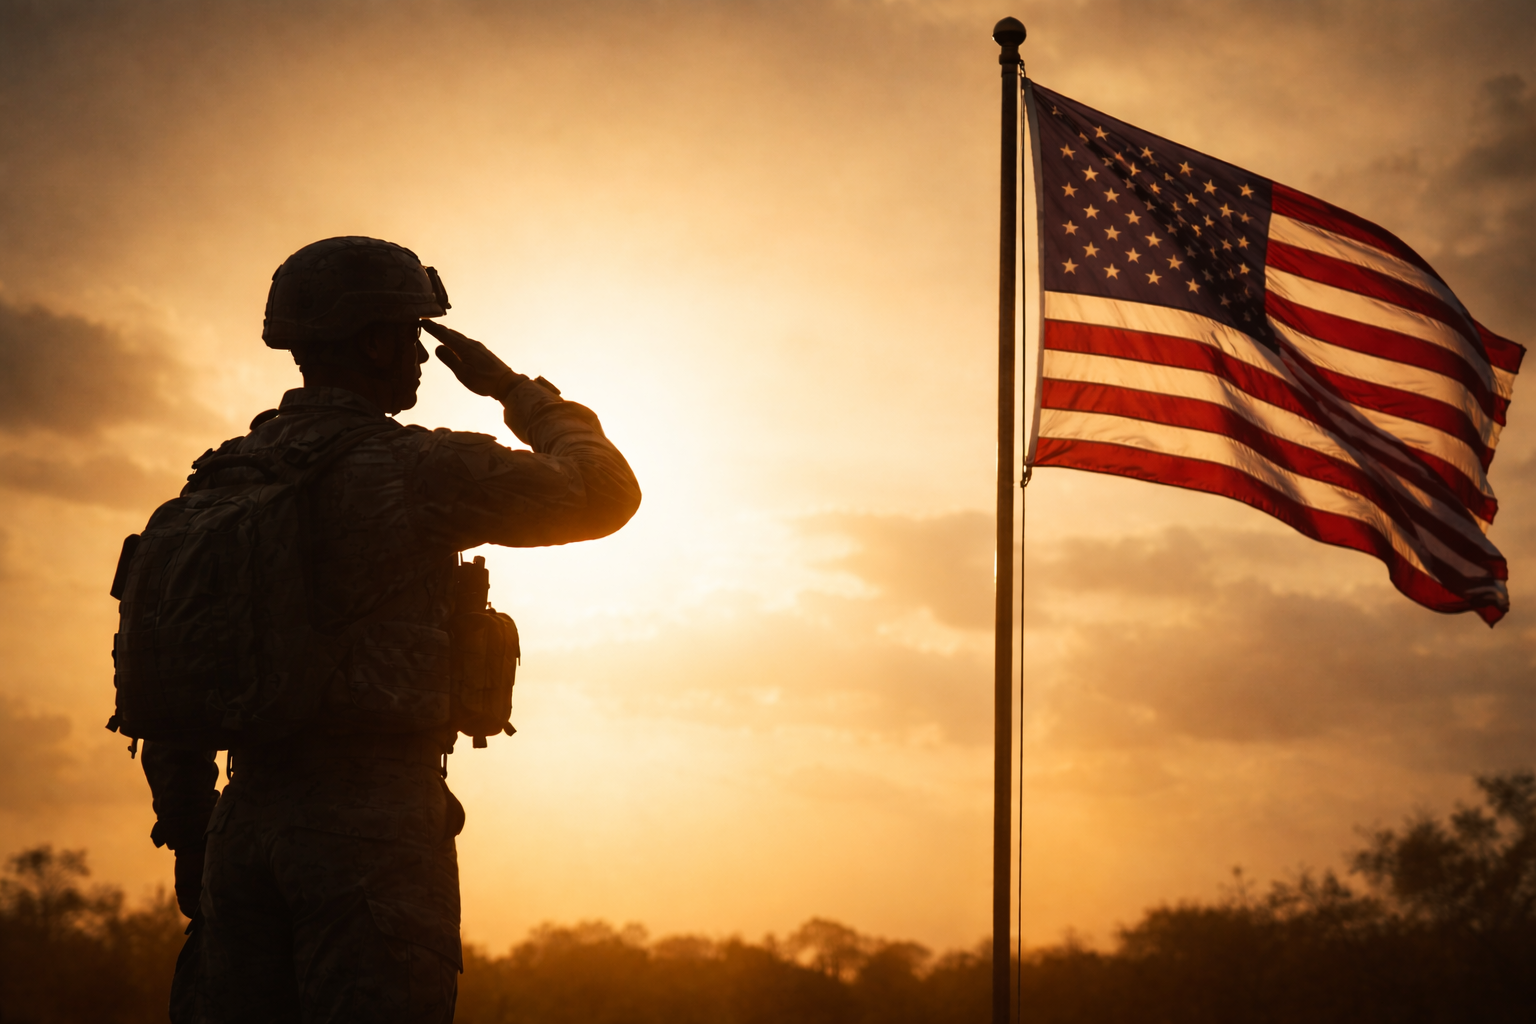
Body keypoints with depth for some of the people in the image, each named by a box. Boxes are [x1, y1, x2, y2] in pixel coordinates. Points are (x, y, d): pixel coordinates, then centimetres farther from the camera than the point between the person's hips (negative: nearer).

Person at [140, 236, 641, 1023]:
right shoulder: (416, 470, -9)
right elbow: (603, 494, -1)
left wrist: (190, 837, 20)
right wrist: (513, 389, 13)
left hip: (247, 815, 7)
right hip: (376, 816, -6)